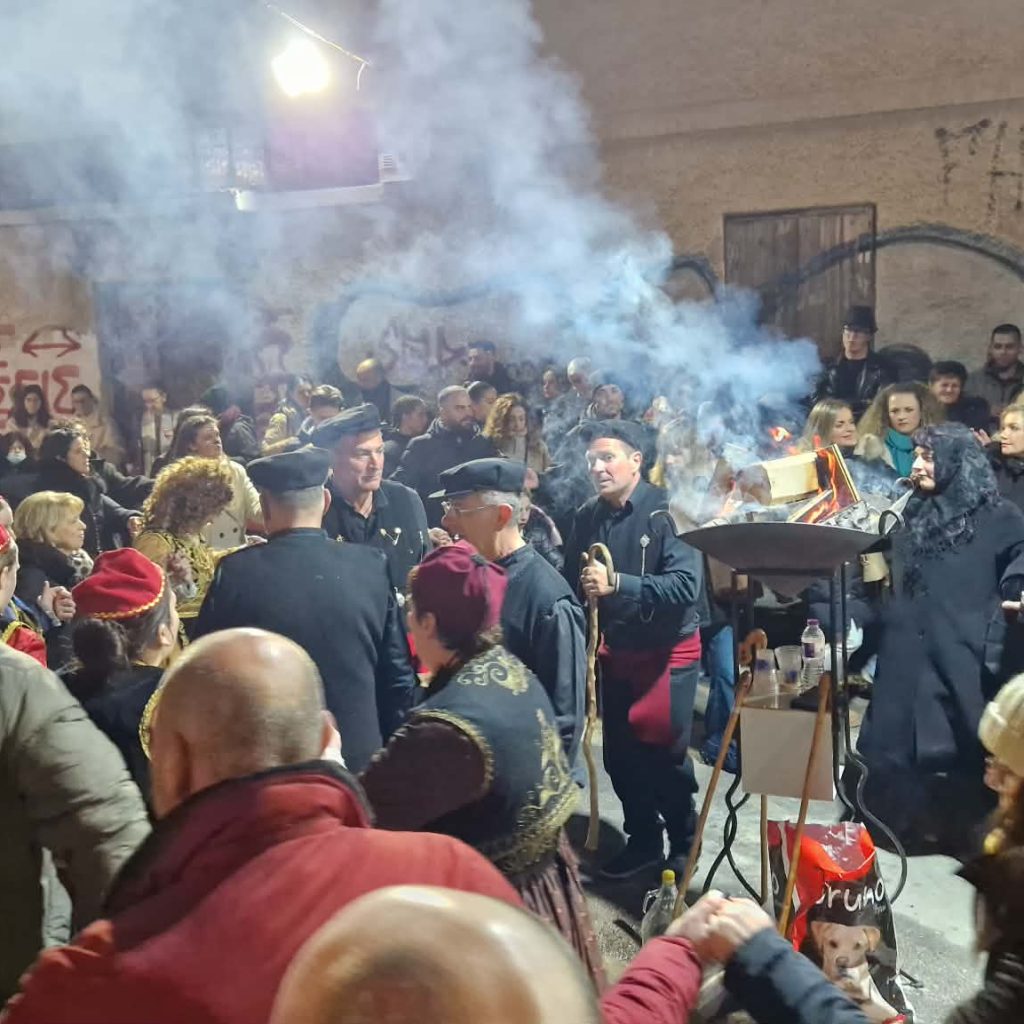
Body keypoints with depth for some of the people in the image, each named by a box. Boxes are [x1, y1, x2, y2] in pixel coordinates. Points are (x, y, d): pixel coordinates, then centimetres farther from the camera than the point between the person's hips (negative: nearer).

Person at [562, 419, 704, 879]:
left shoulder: (666, 511, -15)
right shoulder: (588, 517, 0)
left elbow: (686, 585, -25)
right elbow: (571, 582, 9)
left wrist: (617, 583, -31)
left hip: (667, 650, -5)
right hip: (615, 651, 5)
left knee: (665, 752, 1)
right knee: (619, 754, 9)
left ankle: (684, 841, 25)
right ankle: (643, 839, 30)